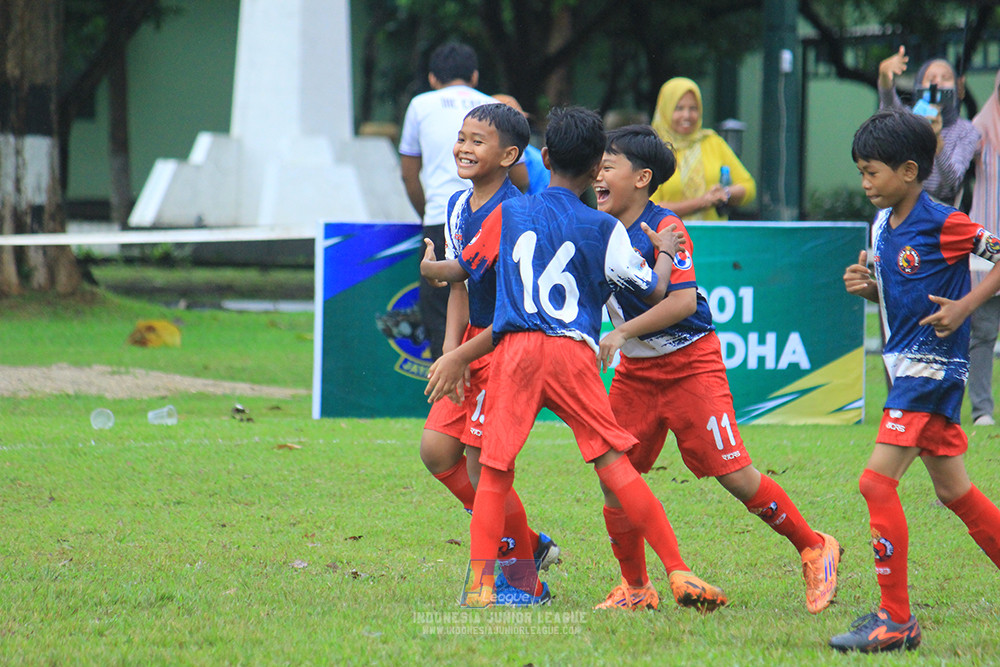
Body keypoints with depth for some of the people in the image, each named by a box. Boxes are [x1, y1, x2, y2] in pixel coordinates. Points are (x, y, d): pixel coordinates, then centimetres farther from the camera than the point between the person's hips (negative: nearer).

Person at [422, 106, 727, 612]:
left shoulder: (508, 214, 13)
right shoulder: (603, 229, 7)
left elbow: (462, 270, 25)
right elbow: (654, 292, 11)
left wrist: (429, 268, 48)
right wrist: (665, 253, 32)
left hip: (513, 349, 1)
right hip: (573, 351, -1)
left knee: (494, 471, 3)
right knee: (615, 465, -3)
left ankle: (480, 583, -9)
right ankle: (678, 574, -7)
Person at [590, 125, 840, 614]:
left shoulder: (663, 228, -17)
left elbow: (682, 301, -25)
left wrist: (623, 332, -28)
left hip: (690, 363, -7)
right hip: (636, 370, 7)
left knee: (733, 474, -8)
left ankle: (814, 549, 10)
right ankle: (635, 588, 10)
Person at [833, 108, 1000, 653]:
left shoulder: (943, 224, -15)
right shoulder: (882, 228, 9)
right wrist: (863, 286, 1)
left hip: (934, 367, -9)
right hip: (904, 365, 9)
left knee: (877, 482, -15)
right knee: (953, 491, 15)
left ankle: (895, 620, -12)